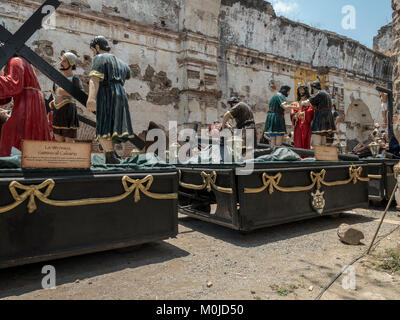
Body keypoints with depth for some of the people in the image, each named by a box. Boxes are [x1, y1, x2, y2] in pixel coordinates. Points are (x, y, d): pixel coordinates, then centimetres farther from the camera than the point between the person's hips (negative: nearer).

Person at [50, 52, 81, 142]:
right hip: (57, 111, 7)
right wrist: (53, 101, 10)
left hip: (68, 110, -7)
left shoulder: (74, 79, -5)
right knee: (58, 138, 9)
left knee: (69, 139, -4)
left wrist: (66, 93, -19)